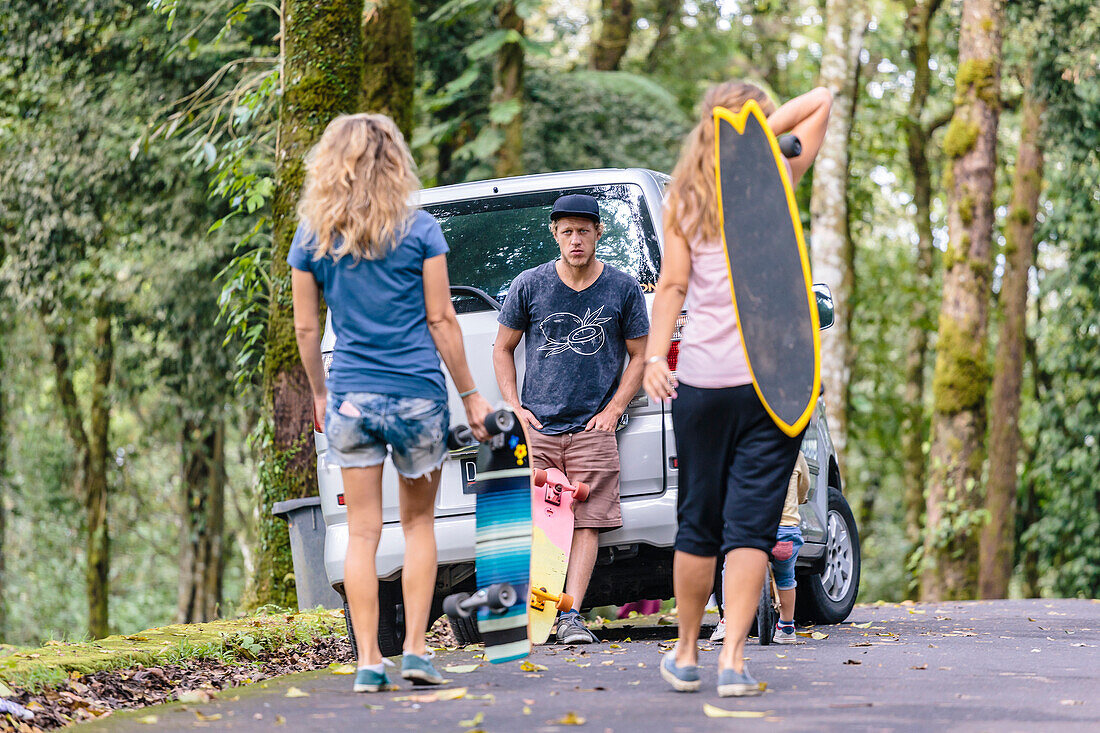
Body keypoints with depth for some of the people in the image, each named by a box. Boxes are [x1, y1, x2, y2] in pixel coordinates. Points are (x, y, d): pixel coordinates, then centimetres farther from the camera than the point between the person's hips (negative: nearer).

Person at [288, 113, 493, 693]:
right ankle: (416, 650, 7)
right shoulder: (420, 230, -4)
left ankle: (368, 663, 2)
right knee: (419, 523, 14)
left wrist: (319, 393, 20)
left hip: (351, 399, 1)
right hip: (418, 395, -1)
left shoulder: (312, 238, 2)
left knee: (362, 533, 5)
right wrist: (470, 395, 5)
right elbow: (441, 321, -3)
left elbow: (306, 327, 6)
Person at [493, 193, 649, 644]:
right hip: (536, 428, 1)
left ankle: (571, 616, -11)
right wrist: (515, 408, 3)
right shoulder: (530, 286, 5)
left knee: (587, 521, -9)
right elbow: (503, 348, 14)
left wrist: (613, 411, -1)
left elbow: (639, 355, 11)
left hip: (592, 428, -1)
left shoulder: (623, 289, 4)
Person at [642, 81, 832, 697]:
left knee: (698, 523, 10)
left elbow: (673, 285, -1)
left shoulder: (684, 200, 6)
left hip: (702, 377, 2)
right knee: (751, 523, -2)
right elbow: (820, 100, 10)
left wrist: (655, 355, -2)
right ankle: (734, 657, -10)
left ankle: (687, 653, 20)